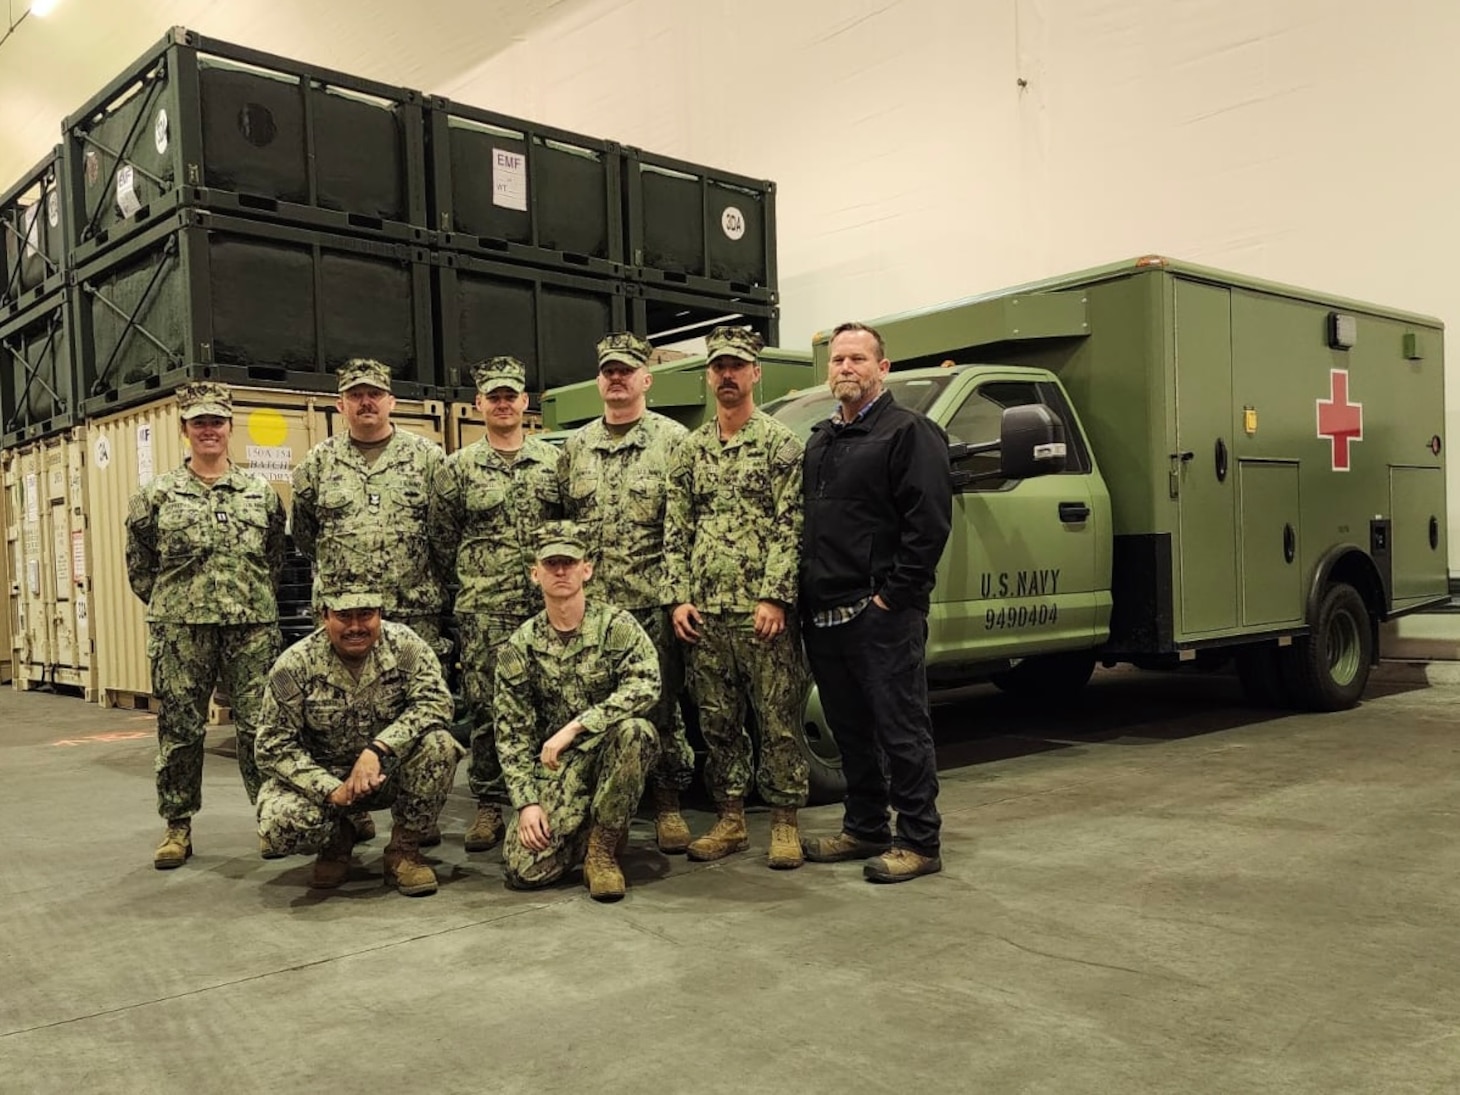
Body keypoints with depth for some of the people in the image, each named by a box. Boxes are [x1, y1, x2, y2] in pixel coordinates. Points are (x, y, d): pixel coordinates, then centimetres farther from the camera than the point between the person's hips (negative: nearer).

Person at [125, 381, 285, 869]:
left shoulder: (261, 491, 8)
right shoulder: (157, 495, 4)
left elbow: (276, 557, 14)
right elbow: (139, 565, 10)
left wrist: (255, 598, 9)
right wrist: (170, 603, 7)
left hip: (253, 625, 0)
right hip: (180, 628, 0)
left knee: (259, 724, 4)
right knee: (179, 729, 6)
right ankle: (177, 827, 17)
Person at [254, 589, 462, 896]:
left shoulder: (404, 645, -12)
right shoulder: (294, 666, -14)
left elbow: (435, 701, -24)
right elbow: (275, 746, -14)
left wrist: (377, 749, -37)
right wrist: (331, 790, -27)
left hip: (391, 772, 1)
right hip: (324, 777, 0)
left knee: (437, 744, -29)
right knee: (280, 824, -29)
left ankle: (404, 850, -7)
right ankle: (336, 841, 9)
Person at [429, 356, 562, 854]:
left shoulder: (554, 461, 11)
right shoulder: (457, 468, 6)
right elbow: (442, 540, 11)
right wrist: (469, 580, 10)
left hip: (548, 606, 1)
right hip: (483, 611, -1)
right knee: (486, 709, 0)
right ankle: (489, 808, 10)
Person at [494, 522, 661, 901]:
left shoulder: (617, 626, -7)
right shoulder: (520, 646, 0)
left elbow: (645, 686, -24)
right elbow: (511, 733, 0)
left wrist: (574, 727, -28)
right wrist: (527, 801, -12)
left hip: (610, 753, -1)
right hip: (554, 766, 1)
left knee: (634, 730, -35)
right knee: (525, 869, -19)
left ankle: (601, 850, -15)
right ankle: (580, 829, 17)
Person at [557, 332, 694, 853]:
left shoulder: (672, 440, 1)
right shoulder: (575, 447, 14)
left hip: (654, 601, -4)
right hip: (589, 604, 4)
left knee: (662, 706, 3)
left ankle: (668, 805, 15)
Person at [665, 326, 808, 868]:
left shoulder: (779, 443, -1)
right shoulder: (690, 449, 13)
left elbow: (791, 528, -7)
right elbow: (676, 529, 12)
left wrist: (775, 598, -15)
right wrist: (680, 596, 3)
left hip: (762, 610, -4)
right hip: (705, 611, 5)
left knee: (778, 720, 1)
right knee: (717, 721, 10)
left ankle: (784, 822, 12)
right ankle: (730, 819, 22)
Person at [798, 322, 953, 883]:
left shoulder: (909, 433, -6)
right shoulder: (819, 441, 19)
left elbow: (929, 523, -15)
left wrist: (892, 595, -17)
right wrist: (806, 594, 11)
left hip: (881, 613, -8)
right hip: (823, 614, 8)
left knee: (900, 729, -1)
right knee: (850, 729, 15)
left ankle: (918, 841, 8)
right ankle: (864, 830, 27)